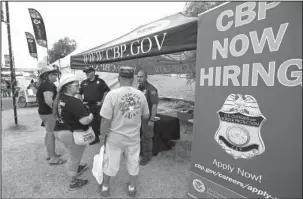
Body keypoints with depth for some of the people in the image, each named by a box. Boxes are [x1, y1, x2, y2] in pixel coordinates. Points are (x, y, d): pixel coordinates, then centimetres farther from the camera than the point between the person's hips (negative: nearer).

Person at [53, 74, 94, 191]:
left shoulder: (58, 99, 2)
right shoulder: (74, 102, -27)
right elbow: (84, 121, -32)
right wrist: (91, 116, -12)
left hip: (60, 131, 9)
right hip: (73, 134, -9)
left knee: (73, 155, 32)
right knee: (74, 158, 11)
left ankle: (77, 168, 56)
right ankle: (73, 183, 31)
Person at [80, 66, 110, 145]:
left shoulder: (100, 81, -2)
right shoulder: (84, 82, 12)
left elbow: (107, 91, -5)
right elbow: (79, 93, 19)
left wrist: (102, 101, -9)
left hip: (98, 105, -4)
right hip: (88, 106, 5)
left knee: (100, 121, -3)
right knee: (91, 122, 11)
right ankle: (95, 138, 26)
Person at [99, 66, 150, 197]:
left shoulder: (112, 94, -19)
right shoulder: (140, 95, -8)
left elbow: (105, 119, -17)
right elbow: (146, 116, 4)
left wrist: (103, 135, 0)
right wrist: (144, 129, 24)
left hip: (115, 137, -2)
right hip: (134, 136, 2)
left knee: (111, 162, 19)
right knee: (133, 162, 21)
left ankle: (105, 187, 43)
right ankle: (132, 188, 42)